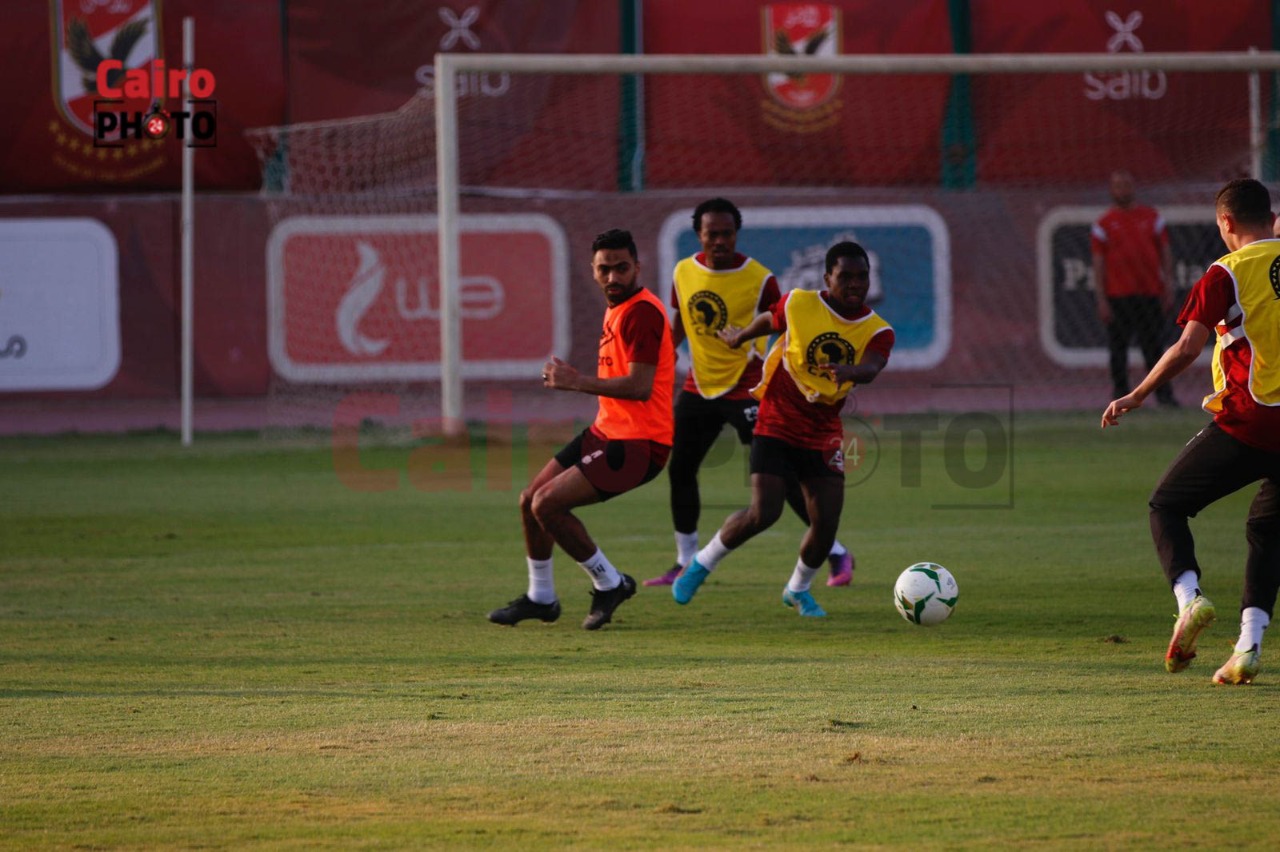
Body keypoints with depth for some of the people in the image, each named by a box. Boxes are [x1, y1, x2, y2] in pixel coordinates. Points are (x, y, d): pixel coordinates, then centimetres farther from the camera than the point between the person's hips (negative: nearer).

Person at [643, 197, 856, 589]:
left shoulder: (759, 278, -13)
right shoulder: (683, 273, 1)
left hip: (745, 390, -6)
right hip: (699, 388, 6)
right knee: (679, 470, 8)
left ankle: (837, 554, -1)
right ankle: (685, 563, 23)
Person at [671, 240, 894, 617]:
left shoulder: (878, 331, -8)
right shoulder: (798, 304, -9)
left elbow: (871, 367, -30)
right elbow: (769, 320, 13)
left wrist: (850, 370, -53)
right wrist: (739, 337, 32)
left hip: (824, 434, 2)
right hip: (777, 426, -2)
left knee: (826, 522, -6)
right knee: (763, 513, -15)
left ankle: (798, 589, 23)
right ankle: (702, 564, 9)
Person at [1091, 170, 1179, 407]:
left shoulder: (1151, 217, 10)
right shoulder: (1104, 224, 4)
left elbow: (1165, 254, 11)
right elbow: (1098, 263, 1)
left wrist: (1168, 289, 3)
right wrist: (1101, 300, -6)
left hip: (1150, 295, 1)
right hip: (1118, 296, -1)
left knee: (1154, 346, -1)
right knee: (1118, 347, 0)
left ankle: (1163, 393, 1)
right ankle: (1121, 394, 6)